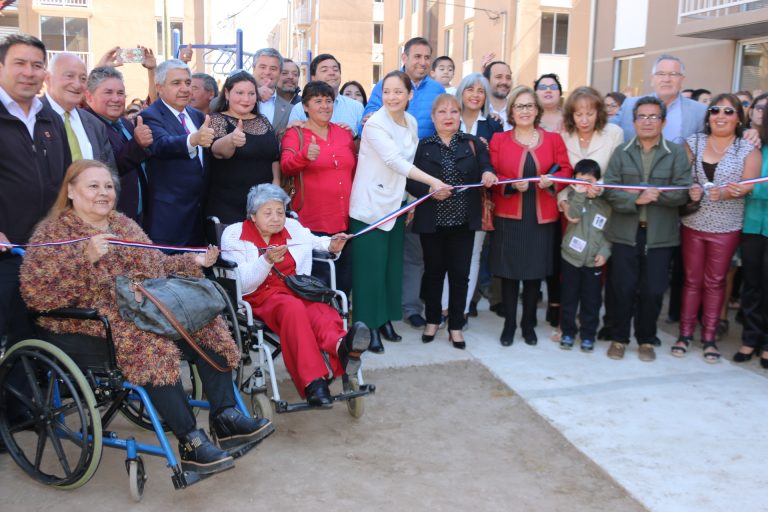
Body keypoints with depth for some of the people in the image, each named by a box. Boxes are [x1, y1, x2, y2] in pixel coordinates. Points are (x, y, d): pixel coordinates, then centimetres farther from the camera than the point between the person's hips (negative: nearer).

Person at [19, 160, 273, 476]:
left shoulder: (124, 224, 18)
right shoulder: (53, 232, -1)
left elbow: (157, 266, 25)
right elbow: (34, 294, -14)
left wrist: (193, 262, 9)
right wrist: (86, 258, -23)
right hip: (98, 322, -6)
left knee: (206, 325, -17)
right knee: (149, 342, -34)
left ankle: (226, 417, -15)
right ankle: (190, 442, -29)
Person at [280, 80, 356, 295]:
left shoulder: (344, 133, 14)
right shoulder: (295, 134, 0)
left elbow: (355, 169, 25)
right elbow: (286, 167, -17)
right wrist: (305, 155, -38)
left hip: (345, 220, 5)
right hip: (313, 222, -5)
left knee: (345, 280, 10)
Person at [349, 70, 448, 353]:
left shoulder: (411, 122, 7)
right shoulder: (374, 124, -14)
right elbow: (395, 160, -24)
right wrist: (434, 182, -30)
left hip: (396, 203, 6)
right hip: (370, 204, -6)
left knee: (392, 263, 9)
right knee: (371, 265, -6)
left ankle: (385, 316, 24)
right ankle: (369, 325, 4)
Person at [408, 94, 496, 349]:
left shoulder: (473, 144, 4)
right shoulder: (423, 146, 2)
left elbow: (486, 168, -5)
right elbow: (410, 181, -4)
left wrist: (488, 174, -27)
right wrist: (429, 190, -20)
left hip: (463, 221, 1)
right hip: (432, 221, 0)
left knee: (460, 273, 6)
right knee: (433, 271, 11)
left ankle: (455, 325, 20)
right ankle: (432, 320, 29)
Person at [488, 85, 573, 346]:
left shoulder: (553, 139, 6)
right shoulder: (498, 140, 3)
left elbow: (566, 170, 5)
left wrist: (552, 180, -16)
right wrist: (511, 184, -18)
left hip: (542, 217, 1)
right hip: (509, 216, -1)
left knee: (535, 272, 7)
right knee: (509, 271, 2)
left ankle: (529, 324, 23)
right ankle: (509, 324, 16)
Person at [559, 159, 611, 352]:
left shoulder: (606, 202, 0)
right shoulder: (574, 195, 0)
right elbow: (573, 217, -18)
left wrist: (605, 251, -10)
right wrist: (579, 194, -27)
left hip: (594, 261, 0)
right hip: (571, 256, 0)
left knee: (591, 300, 6)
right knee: (569, 298, 8)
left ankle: (588, 335, 19)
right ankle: (568, 332, 21)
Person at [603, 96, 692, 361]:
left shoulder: (677, 154, 3)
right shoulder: (621, 152, 6)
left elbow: (683, 192, -7)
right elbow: (610, 190, -5)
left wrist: (652, 194, -18)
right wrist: (636, 199, -20)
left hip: (660, 235, 0)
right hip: (625, 233, 1)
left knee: (653, 291, 4)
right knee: (623, 289, 4)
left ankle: (646, 340, 22)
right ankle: (619, 338, 20)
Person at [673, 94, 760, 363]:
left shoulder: (749, 150, -1)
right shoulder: (693, 143, 5)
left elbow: (749, 184, -11)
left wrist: (725, 193, -29)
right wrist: (689, 189, -20)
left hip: (726, 227, -1)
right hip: (693, 222, 1)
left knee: (715, 282, 7)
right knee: (692, 279, 8)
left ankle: (709, 338, 16)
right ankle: (685, 333, 16)